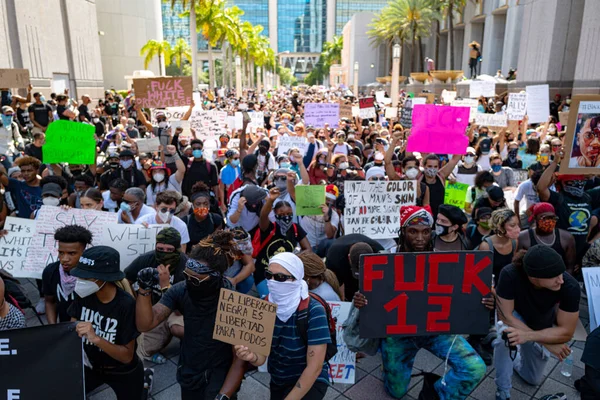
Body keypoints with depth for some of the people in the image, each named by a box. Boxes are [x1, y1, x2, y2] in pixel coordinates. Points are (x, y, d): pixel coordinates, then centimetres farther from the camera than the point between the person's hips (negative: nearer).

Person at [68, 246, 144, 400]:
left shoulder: (126, 304, -28)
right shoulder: (84, 295, -14)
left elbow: (127, 356, -24)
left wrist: (96, 338, -37)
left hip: (123, 373, -4)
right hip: (91, 366, 4)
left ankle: (144, 379, 36)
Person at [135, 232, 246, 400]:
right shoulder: (181, 291, -17)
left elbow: (240, 359, -18)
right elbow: (145, 325, -16)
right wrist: (144, 290, -30)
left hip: (218, 379, -4)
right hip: (188, 375, 4)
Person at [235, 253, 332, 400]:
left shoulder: (313, 311, -24)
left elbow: (315, 367, -21)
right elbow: (261, 357, -8)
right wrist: (252, 357, -29)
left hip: (310, 383, -5)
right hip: (278, 381, 5)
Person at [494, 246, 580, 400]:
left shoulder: (570, 286, -35)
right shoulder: (510, 275, -41)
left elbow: (566, 332, -28)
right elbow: (505, 316, -31)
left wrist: (527, 335, -42)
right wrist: (547, 343, -31)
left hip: (541, 325, 2)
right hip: (514, 316, -2)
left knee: (533, 379, 12)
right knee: (505, 336, -36)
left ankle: (516, 356, 45)